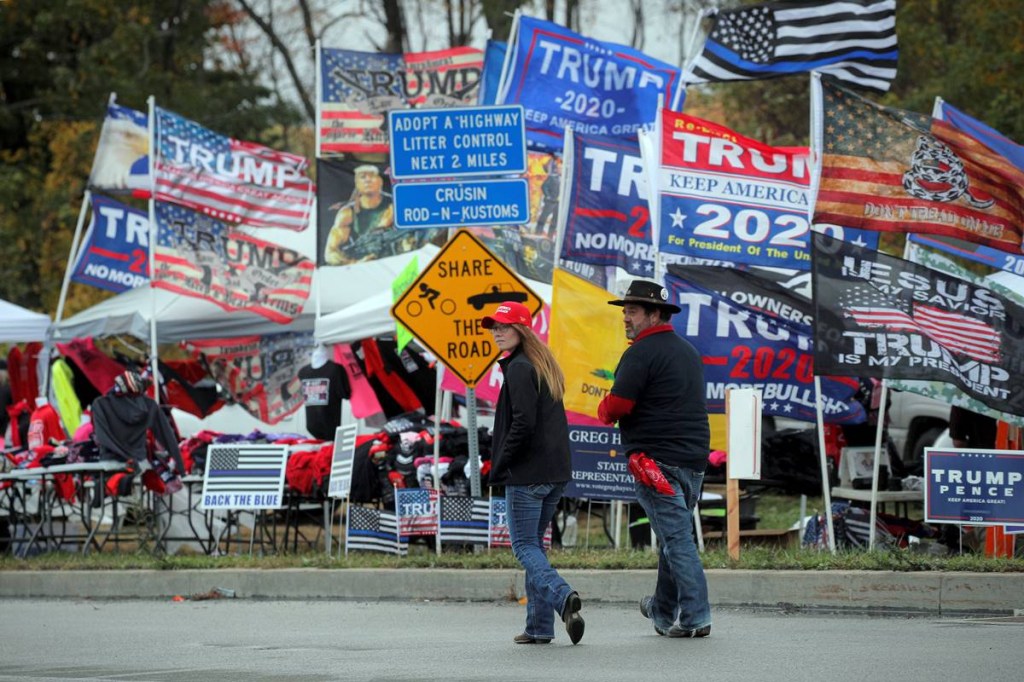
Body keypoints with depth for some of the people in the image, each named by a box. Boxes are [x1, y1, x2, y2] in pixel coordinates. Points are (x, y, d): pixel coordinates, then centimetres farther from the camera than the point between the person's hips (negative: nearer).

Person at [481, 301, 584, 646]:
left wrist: (498, 468, -10)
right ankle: (539, 626, 10)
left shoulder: (519, 369, -11)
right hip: (555, 473, 9)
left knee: (525, 546, -4)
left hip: (525, 474, -9)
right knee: (534, 543, 14)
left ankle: (562, 596, -26)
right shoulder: (544, 368, 17)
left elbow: (522, 424, -19)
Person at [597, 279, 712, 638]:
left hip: (657, 459, -9)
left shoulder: (641, 354, -12)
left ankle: (695, 617, -10)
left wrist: (604, 410, 6)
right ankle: (663, 610, 31)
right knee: (675, 533, 19)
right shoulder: (688, 351, 17)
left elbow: (616, 406, -17)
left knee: (676, 538, -8)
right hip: (694, 457, 9)